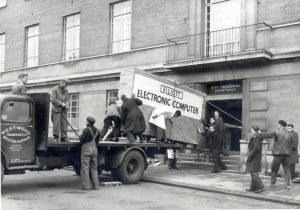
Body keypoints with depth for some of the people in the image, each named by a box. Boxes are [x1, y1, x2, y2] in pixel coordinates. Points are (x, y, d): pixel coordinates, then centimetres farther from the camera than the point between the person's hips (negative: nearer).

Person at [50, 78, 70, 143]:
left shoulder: (66, 91, 18)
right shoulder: (54, 90, 1)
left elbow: (67, 99, 15)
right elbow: (52, 99, -8)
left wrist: (66, 105, -7)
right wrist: (61, 103, -14)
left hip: (64, 110, 5)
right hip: (56, 110, -5)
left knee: (64, 124, 1)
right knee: (56, 124, -7)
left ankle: (64, 138, 7)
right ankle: (56, 138, -1)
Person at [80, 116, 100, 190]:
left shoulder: (86, 130, -14)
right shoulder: (97, 130, 7)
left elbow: (82, 140, -11)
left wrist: (81, 136, 9)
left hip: (86, 150, -7)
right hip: (94, 150, 7)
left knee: (85, 168, 1)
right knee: (94, 168, 13)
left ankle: (85, 186, 2)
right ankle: (96, 185, 14)